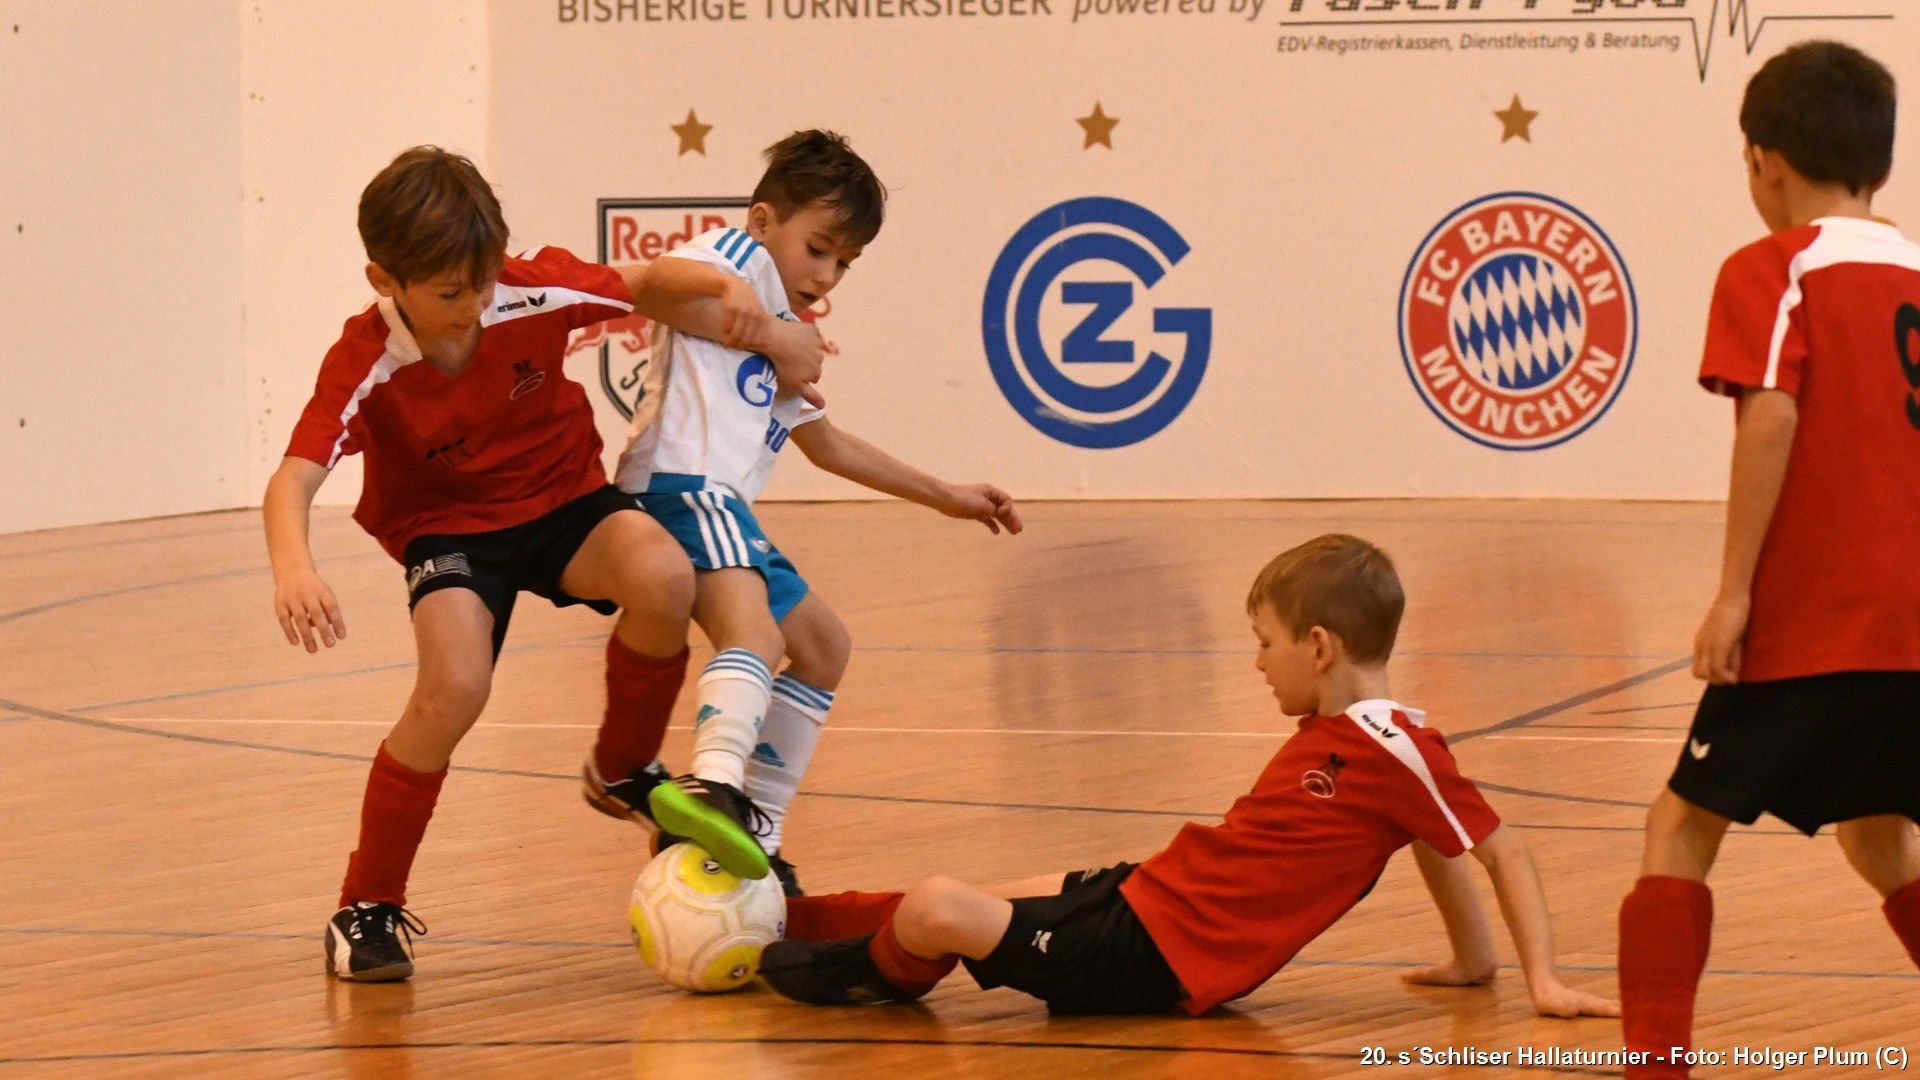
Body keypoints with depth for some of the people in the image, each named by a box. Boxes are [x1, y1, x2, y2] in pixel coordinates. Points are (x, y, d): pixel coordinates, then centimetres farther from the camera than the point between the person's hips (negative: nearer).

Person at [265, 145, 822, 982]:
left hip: (563, 497, 2)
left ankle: (624, 769, 0)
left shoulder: (535, 293, -19)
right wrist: (293, 568, -58)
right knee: (454, 687, -29)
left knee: (663, 580, -30)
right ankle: (368, 909, -9)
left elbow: (649, 287, -1)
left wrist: (733, 300, -20)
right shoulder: (365, 365, -25)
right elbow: (294, 480, -37)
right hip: (449, 527, -2)